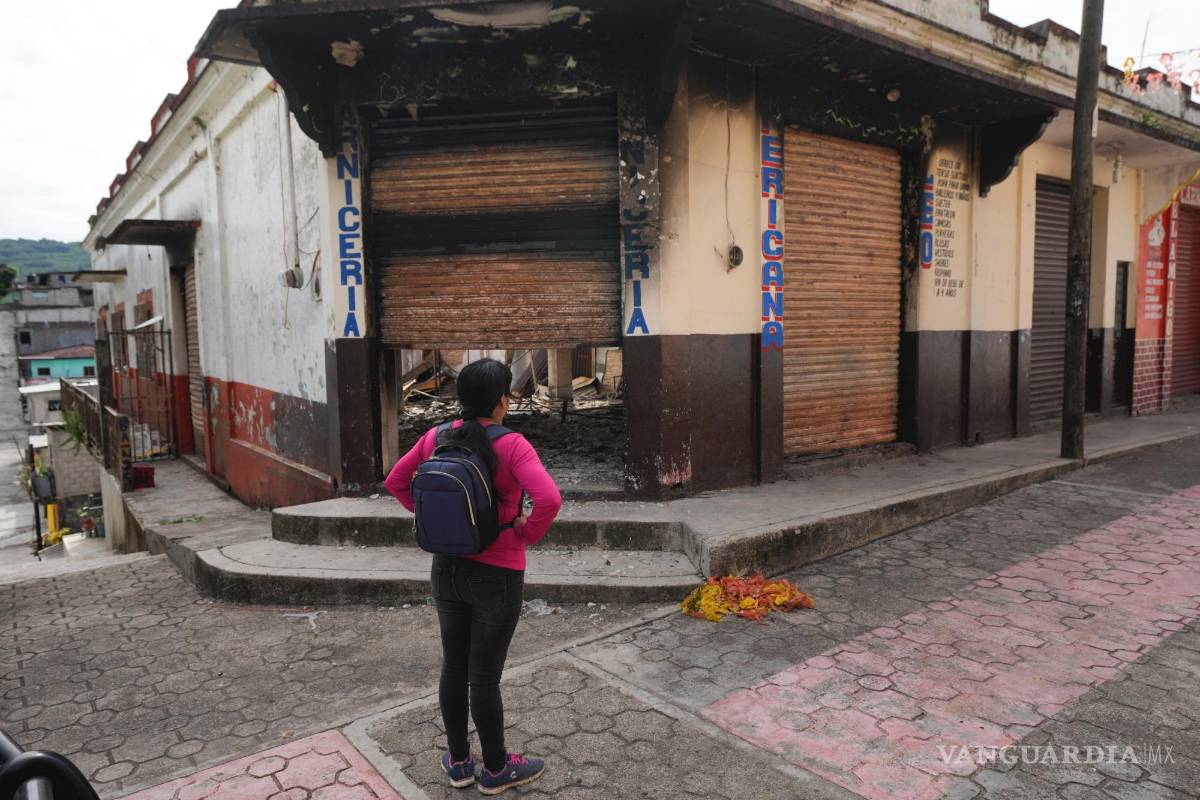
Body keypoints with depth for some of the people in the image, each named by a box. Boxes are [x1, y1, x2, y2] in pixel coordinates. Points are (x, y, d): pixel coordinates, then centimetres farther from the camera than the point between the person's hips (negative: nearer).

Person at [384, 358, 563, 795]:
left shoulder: (436, 438, -5)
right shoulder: (512, 446, -20)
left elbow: (395, 482, 6)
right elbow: (549, 499, -31)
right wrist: (527, 534, -14)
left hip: (447, 569, 5)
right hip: (497, 576, -5)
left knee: (453, 666, 19)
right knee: (485, 676, 8)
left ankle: (458, 761, 36)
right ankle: (496, 769, 29)